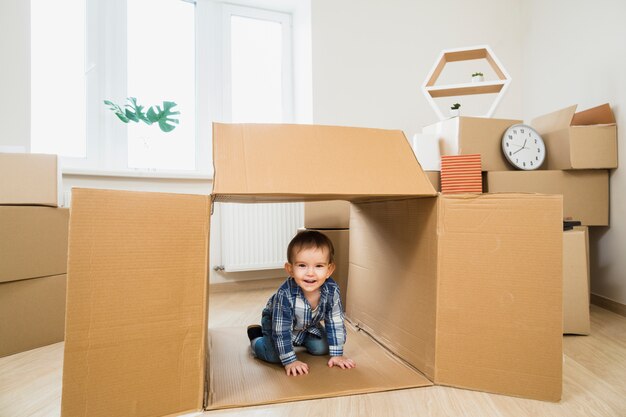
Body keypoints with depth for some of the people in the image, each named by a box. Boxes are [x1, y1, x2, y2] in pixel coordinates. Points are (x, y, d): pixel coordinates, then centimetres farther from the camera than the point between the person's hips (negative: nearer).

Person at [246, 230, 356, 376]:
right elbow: (281, 331, -32)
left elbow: (336, 323, -18)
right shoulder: (285, 294, -41)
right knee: (274, 355, -20)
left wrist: (337, 354, -17)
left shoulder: (332, 290, -30)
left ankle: (300, 340, 23)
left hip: (309, 325, 4)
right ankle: (256, 335, 11)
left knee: (321, 348, -8)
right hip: (277, 321, -4)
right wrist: (290, 361, -29)